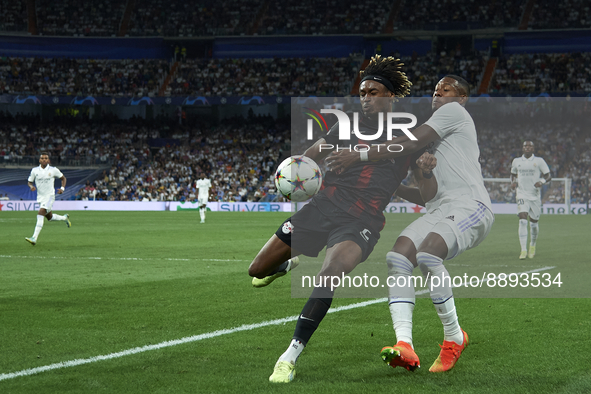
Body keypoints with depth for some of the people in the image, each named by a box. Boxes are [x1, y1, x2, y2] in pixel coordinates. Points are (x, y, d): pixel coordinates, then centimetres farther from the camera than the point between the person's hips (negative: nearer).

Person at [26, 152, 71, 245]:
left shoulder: (53, 170, -4)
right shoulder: (34, 170, 1)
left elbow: (63, 178, 11)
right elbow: (30, 182, 10)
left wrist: (62, 188, -6)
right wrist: (31, 186, -13)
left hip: (49, 196, -5)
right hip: (40, 197, 5)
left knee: (40, 214, -23)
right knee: (49, 217, 17)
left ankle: (34, 238, -29)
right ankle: (64, 218, 50)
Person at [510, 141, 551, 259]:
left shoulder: (539, 161, 0)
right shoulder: (516, 161, 7)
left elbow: (548, 176, 3)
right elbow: (513, 174, 24)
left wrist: (542, 181, -18)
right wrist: (513, 182, 3)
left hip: (535, 195, 0)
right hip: (522, 195, 0)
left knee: (534, 222, 9)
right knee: (522, 220, -17)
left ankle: (532, 245, 37)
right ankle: (523, 250, -19)